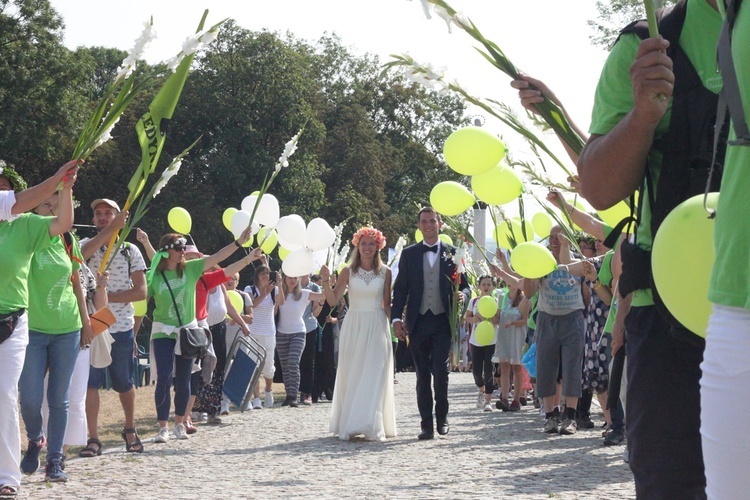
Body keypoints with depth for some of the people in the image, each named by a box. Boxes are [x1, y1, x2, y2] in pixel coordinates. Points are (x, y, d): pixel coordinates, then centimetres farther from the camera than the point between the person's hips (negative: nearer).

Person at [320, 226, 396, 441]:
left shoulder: (385, 272, 3)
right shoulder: (348, 271, 2)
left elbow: (387, 304, 9)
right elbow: (333, 301, -2)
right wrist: (326, 281, -16)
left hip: (377, 328, 0)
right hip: (353, 327, 0)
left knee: (374, 377, -5)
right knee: (351, 377, 2)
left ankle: (371, 426, -4)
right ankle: (349, 426, 8)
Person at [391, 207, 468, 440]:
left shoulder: (452, 253, 7)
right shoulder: (409, 254, 9)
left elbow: (464, 285, 11)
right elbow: (400, 288, 7)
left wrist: (462, 295, -13)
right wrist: (397, 318, -3)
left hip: (442, 321, -1)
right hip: (418, 322, 2)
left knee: (440, 370, -12)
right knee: (422, 375, 4)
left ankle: (442, 417, 7)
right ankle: (427, 424, 8)